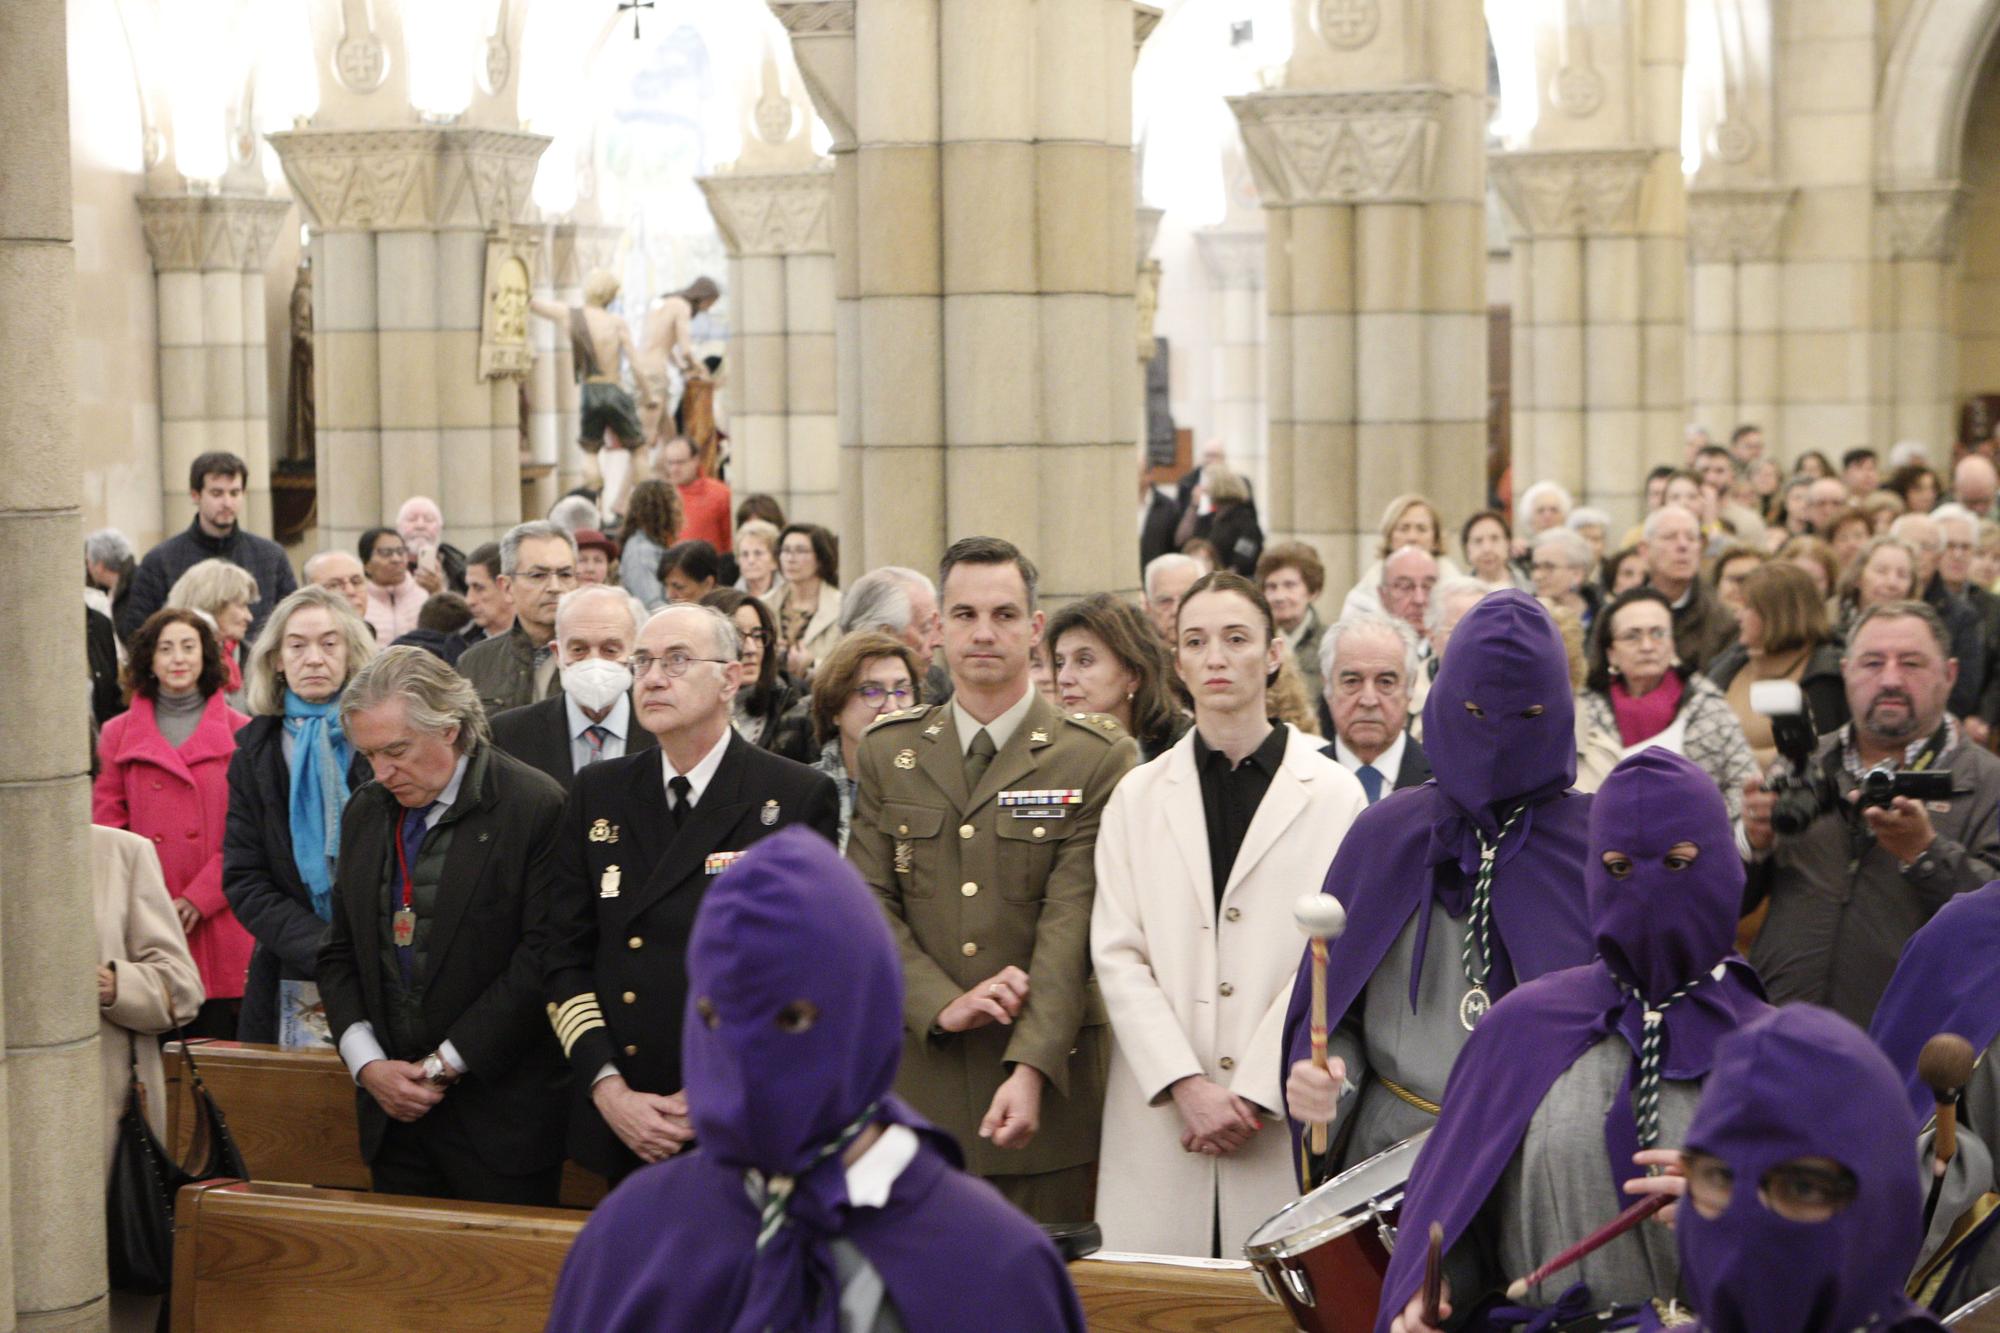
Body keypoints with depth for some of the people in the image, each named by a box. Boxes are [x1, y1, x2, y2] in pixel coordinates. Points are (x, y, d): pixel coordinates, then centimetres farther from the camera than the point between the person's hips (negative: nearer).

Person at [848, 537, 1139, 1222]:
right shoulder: (887, 753, 11)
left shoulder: (1098, 759, 0)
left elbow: (1071, 924, -10)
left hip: (1047, 1080, -2)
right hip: (918, 1076, 2)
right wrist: (942, 1005, -12)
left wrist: (1032, 1068, -20)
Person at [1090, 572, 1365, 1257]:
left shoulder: (1333, 795, 3)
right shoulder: (1138, 795, 11)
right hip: (1161, 1121, 2)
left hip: (1284, 1120, -2)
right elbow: (1117, 955, 4)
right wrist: (1188, 1088, -9)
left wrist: (1254, 1093, -10)